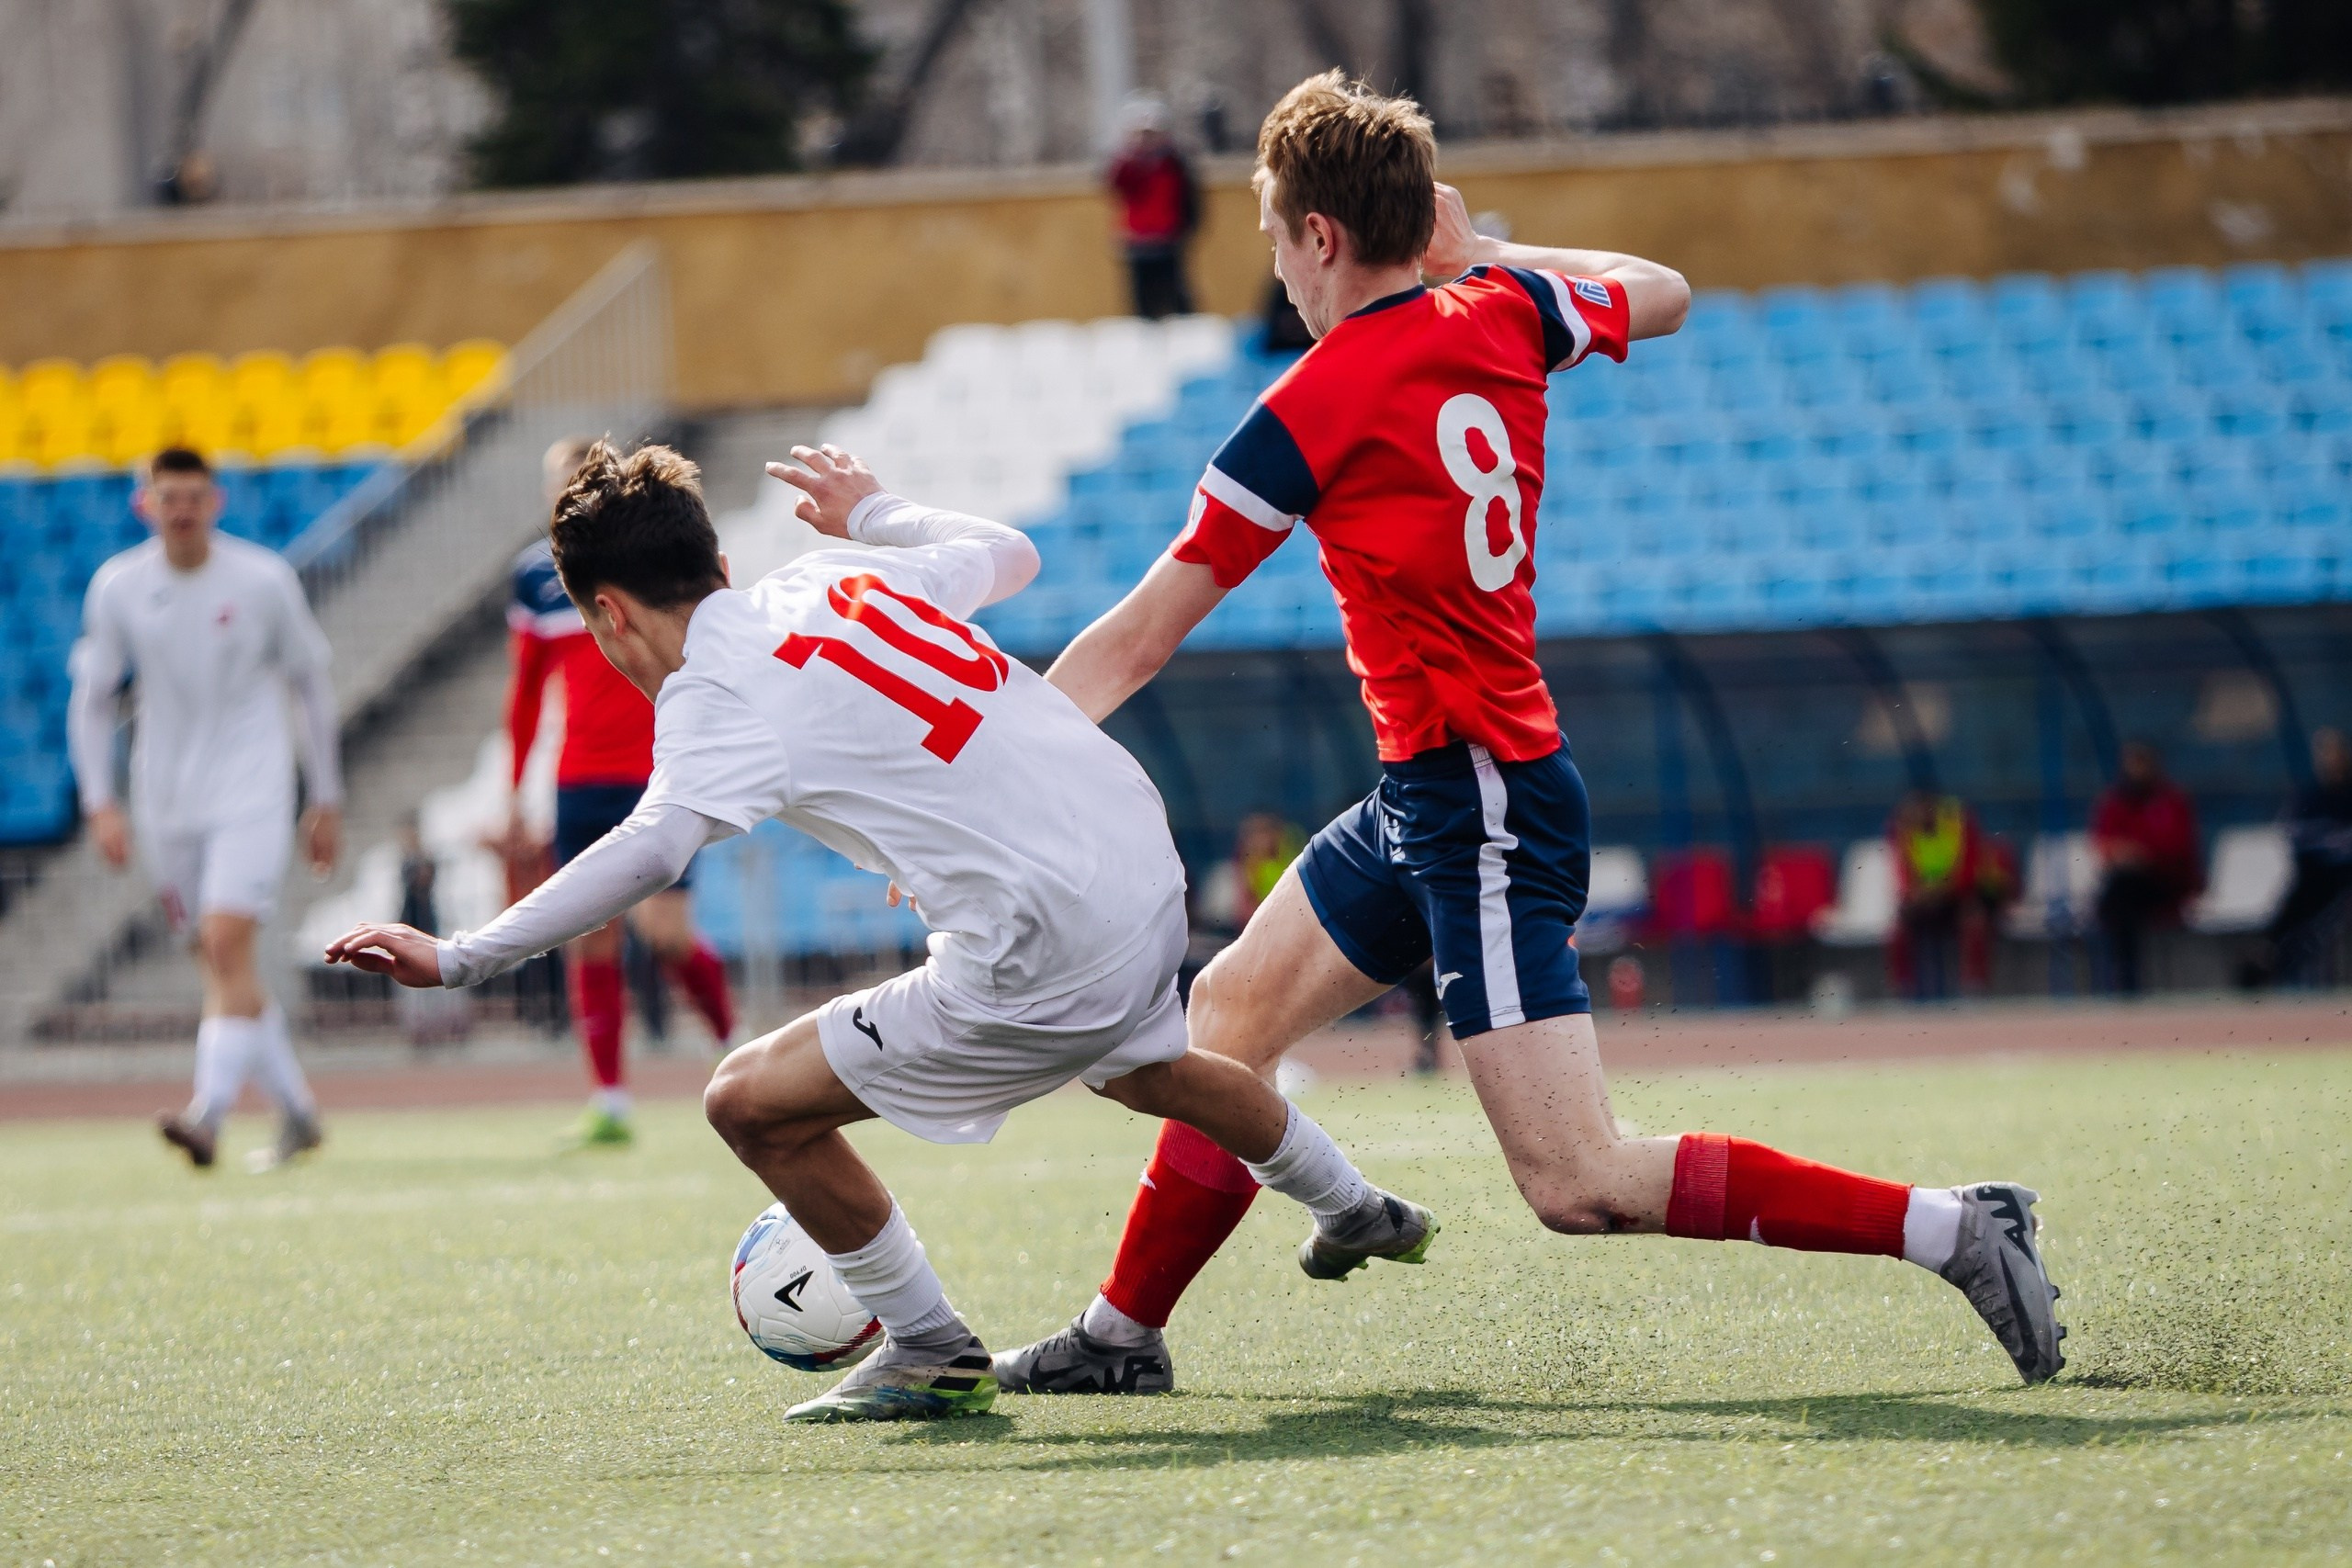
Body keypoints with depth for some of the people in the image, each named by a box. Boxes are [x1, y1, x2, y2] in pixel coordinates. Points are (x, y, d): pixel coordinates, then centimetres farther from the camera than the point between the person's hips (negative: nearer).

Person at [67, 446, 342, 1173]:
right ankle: (296, 1111, 21)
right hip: (166, 805, 3)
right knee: (219, 965, 8)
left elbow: (311, 686, 6)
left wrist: (327, 802, 8)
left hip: (250, 793, -3)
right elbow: (91, 699, 7)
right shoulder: (118, 588, -1)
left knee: (227, 945, -20)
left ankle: (209, 1113, -29)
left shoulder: (264, 581, -5)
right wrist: (100, 804, -3)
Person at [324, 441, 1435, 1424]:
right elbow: (1009, 554, 26)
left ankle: (931, 1353, 11)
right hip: (1150, 876, 9)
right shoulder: (839, 582, 10)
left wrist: (458, 960, -32)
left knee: (754, 1100, -1)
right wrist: (871, 512, 41)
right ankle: (1359, 1215, 63)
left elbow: (648, 852, -29)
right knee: (1137, 1066, 41)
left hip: (1043, 960, -9)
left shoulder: (716, 692, -12)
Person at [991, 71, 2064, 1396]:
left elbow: (1137, 641, -10)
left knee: (1582, 1185, -12)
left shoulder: (1309, 415, -17)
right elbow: (1663, 294, 26)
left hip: (1486, 814, -10)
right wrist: (1480, 251, 23)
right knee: (1232, 1012, 19)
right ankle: (1123, 1337, 28)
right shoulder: (1500, 316, 2)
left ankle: (1953, 1229, -13)